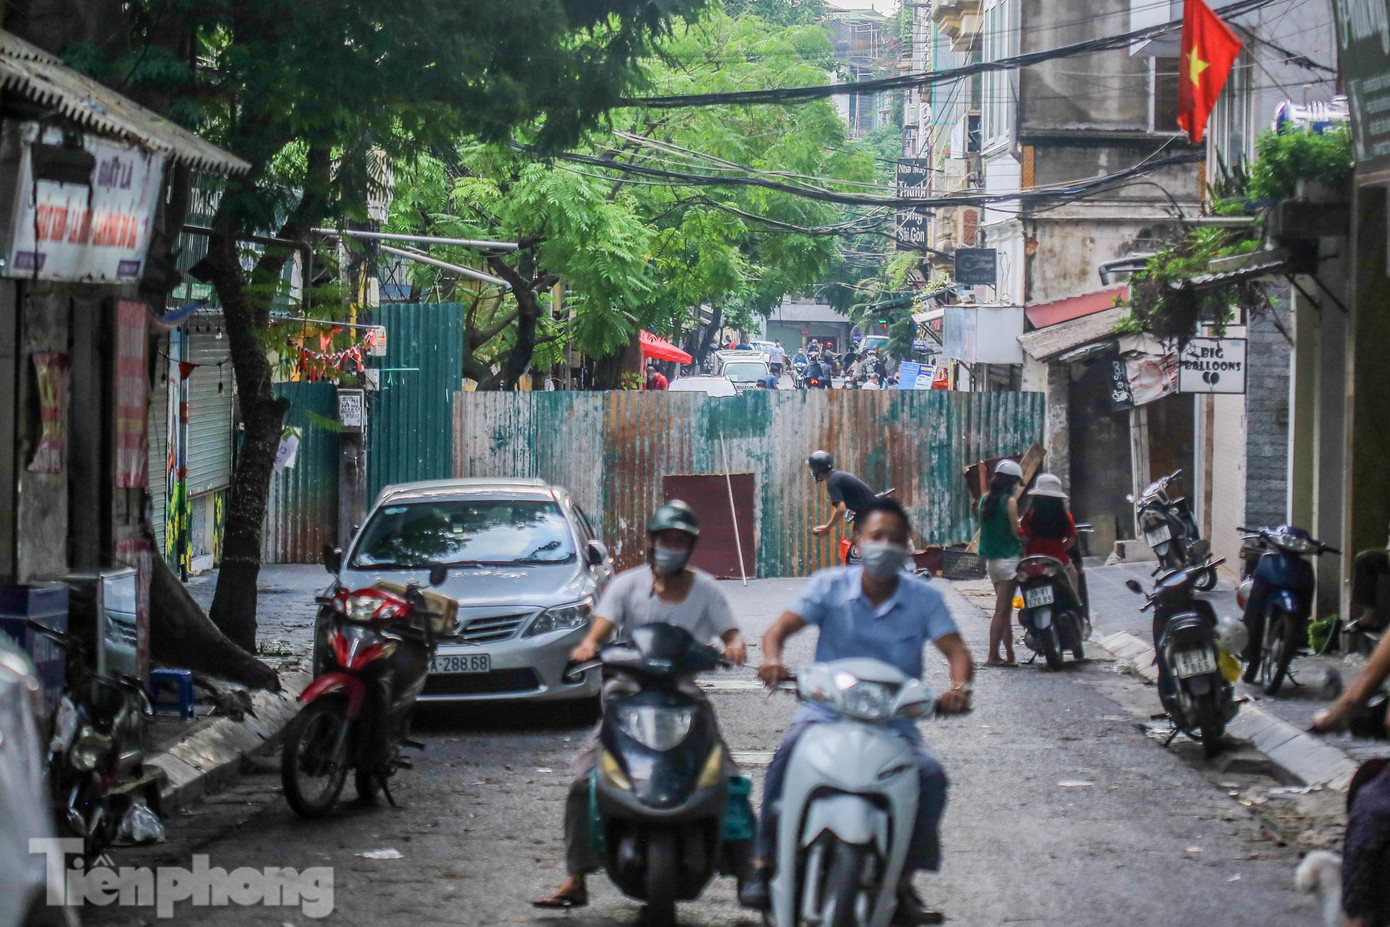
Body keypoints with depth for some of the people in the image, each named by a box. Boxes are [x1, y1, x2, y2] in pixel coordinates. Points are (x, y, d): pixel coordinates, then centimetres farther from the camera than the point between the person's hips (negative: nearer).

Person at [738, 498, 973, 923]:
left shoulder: (923, 597, 3)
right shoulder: (830, 585, 2)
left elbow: (956, 650, -6)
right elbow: (778, 629, -5)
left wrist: (958, 688, -29)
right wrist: (773, 660, -29)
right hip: (826, 709, -1)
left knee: (930, 775, -25)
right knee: (789, 755, -31)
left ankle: (903, 886, -12)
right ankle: (763, 865, -22)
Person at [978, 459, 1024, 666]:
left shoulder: (986, 500, 9)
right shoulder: (1009, 501, -12)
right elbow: (1016, 531, -13)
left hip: (991, 561, 7)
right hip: (1009, 558, -7)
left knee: (1005, 609, 14)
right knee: (1002, 609, -6)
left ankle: (1010, 655, 17)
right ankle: (993, 656, -9)